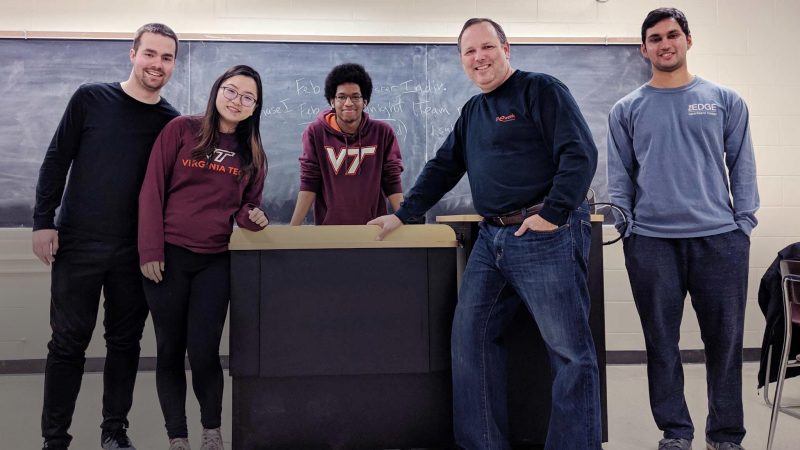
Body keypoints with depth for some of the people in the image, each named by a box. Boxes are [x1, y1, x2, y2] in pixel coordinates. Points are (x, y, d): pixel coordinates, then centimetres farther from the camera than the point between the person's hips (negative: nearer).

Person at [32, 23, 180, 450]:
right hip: (77, 245, -1)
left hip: (135, 252, 2)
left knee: (125, 342, 9)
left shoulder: (172, 122, 2)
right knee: (68, 343, 5)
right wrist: (43, 221, -5)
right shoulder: (91, 98, -2)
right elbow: (56, 160, 0)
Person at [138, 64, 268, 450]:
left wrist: (251, 216, -7)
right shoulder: (181, 130, -1)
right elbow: (152, 189, -4)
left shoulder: (252, 152, 9)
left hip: (216, 260, 2)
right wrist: (150, 250, -10)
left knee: (203, 351, -3)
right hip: (168, 256, -1)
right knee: (170, 350, 5)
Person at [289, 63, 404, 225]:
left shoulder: (383, 133, -3)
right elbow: (309, 184, -6)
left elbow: (392, 183, -4)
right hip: (328, 228, -1)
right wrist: (292, 230, -12)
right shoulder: (315, 133, -5)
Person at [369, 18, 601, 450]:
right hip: (492, 237, 8)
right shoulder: (472, 111, 20)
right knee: (470, 336, 6)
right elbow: (443, 168, 23)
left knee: (570, 349, -3)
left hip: (545, 236, -8)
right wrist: (401, 215, 19)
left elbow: (580, 153, -13)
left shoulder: (540, 89, -4)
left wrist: (553, 214, -17)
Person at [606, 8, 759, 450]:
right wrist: (621, 217, -3)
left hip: (719, 236, 0)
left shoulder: (724, 100, 10)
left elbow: (741, 165, 7)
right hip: (651, 241, 0)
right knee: (662, 342, 5)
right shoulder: (627, 109, 10)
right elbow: (619, 173, 9)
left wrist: (744, 222, -2)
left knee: (725, 340, 4)